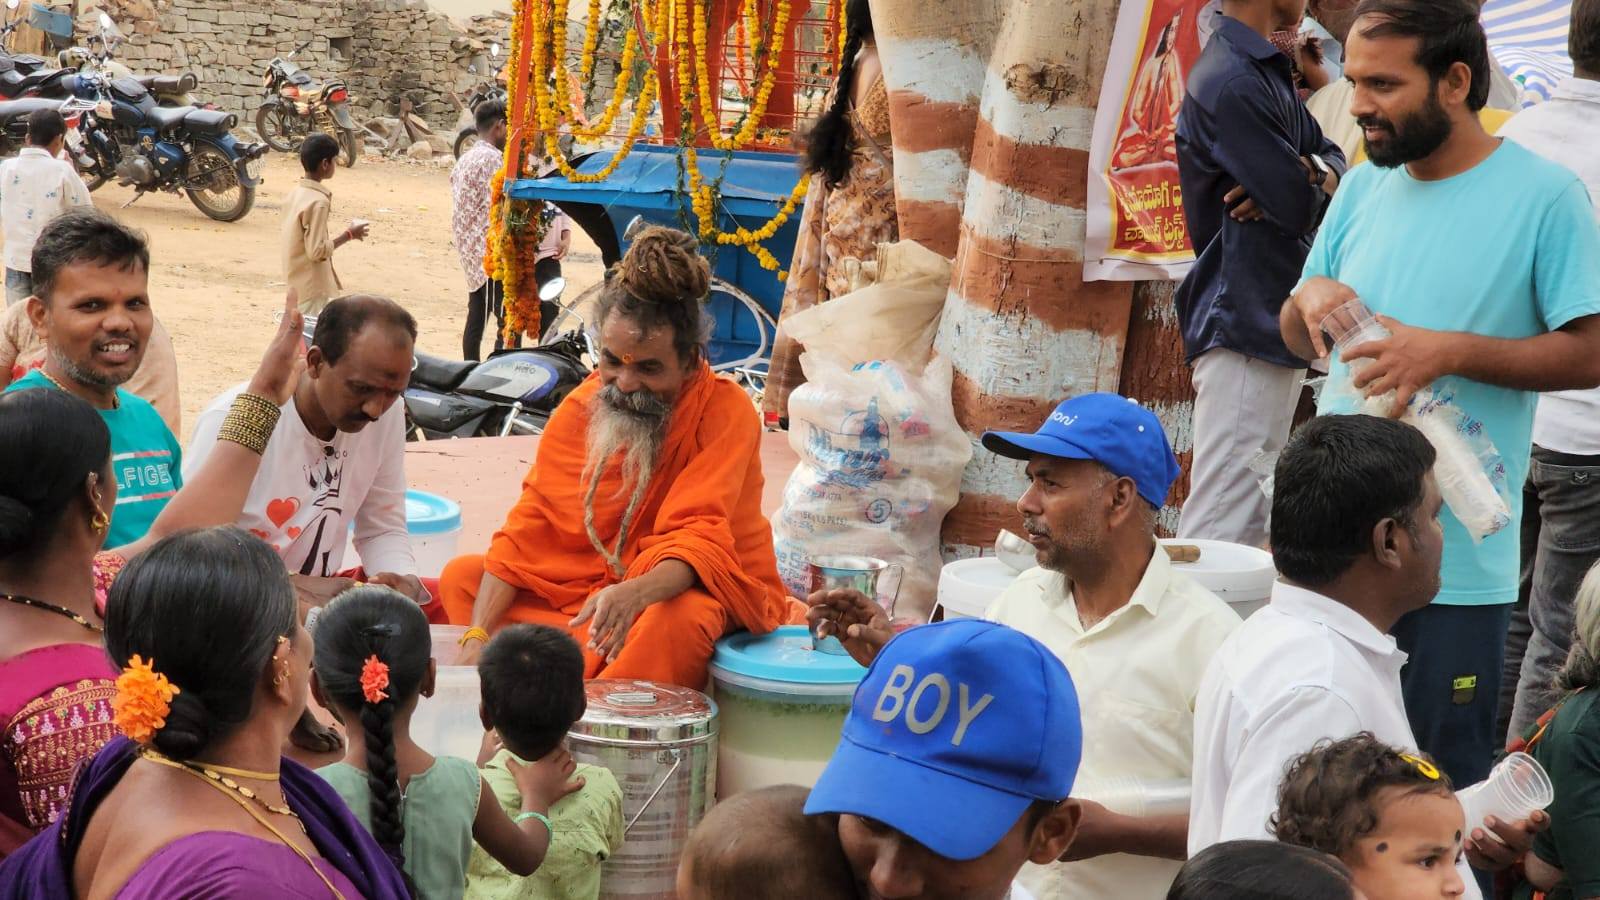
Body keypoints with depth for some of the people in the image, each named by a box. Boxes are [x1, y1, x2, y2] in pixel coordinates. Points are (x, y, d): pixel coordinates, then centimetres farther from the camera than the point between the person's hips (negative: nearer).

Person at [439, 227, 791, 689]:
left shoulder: (726, 412, -17)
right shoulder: (579, 409, -3)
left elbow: (700, 539, -26)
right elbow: (527, 530, -5)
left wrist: (635, 594, -48)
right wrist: (477, 638, -17)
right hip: (590, 583, 6)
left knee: (681, 614, -39)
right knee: (462, 576, -5)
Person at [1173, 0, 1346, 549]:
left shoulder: (1268, 70, 14)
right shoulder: (1232, 83, -18)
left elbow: (1334, 160, 14)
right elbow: (1302, 208, -19)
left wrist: (1311, 172, -9)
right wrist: (1310, 181, 5)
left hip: (1273, 322, 10)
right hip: (1242, 324, -10)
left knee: (1252, 524, 16)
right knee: (1219, 527, -11)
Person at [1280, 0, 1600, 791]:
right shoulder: (1363, 187, 9)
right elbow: (1300, 340, 15)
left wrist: (1451, 351, -20)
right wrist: (1308, 302, -7)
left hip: (1456, 561, -5)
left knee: (1443, 781, 6)